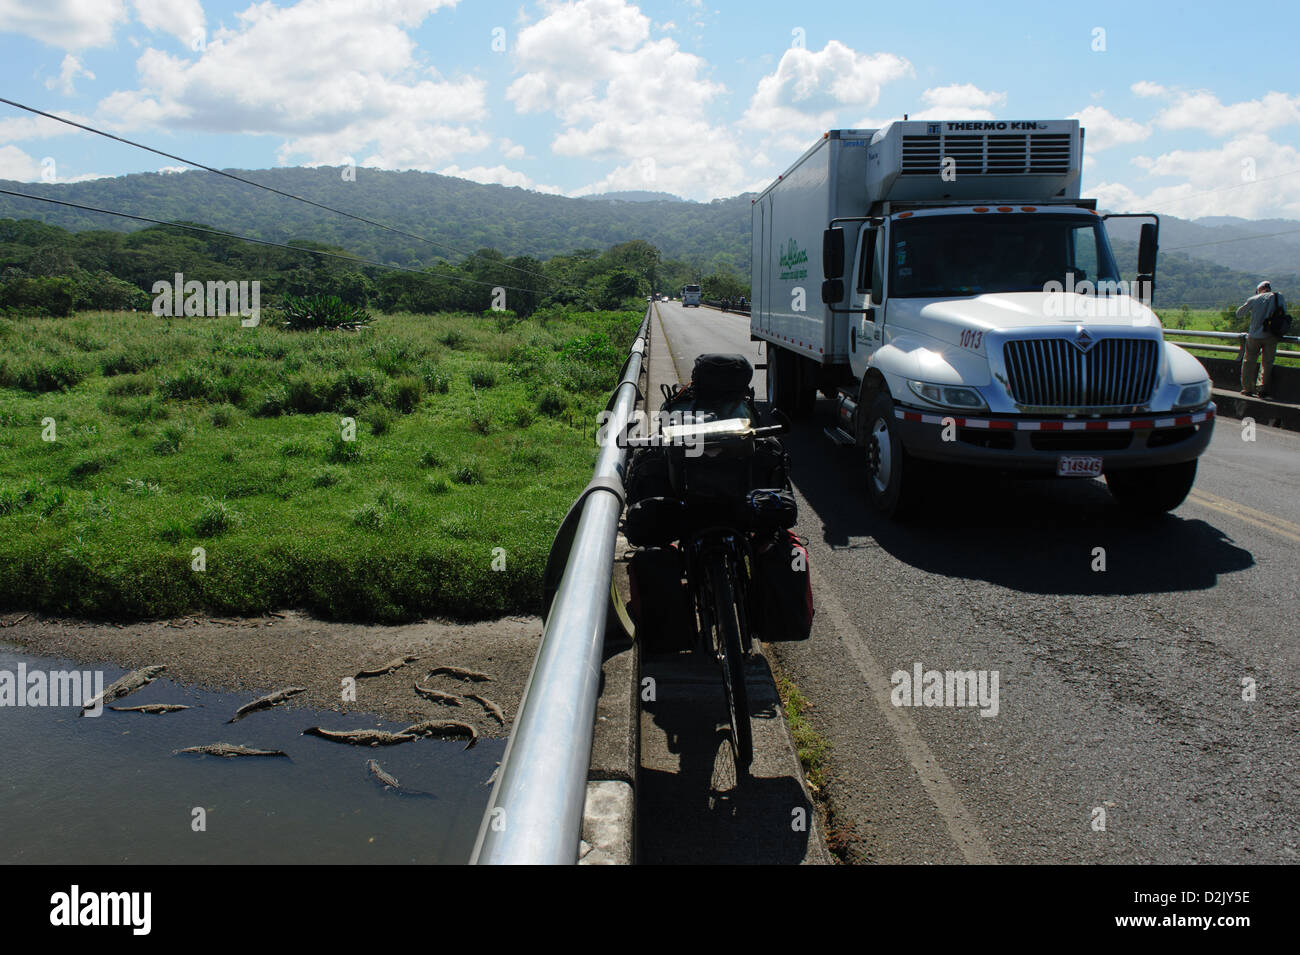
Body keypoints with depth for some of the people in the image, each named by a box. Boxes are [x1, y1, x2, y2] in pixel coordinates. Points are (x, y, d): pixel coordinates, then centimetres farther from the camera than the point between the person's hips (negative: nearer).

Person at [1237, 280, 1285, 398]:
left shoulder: (1253, 299, 0)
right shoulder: (1278, 298, 2)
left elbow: (1239, 314, 9)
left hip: (1254, 336, 0)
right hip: (1271, 337, 1)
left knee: (1249, 362, 11)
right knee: (1267, 363, 8)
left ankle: (1247, 388, 10)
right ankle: (1263, 389, 3)